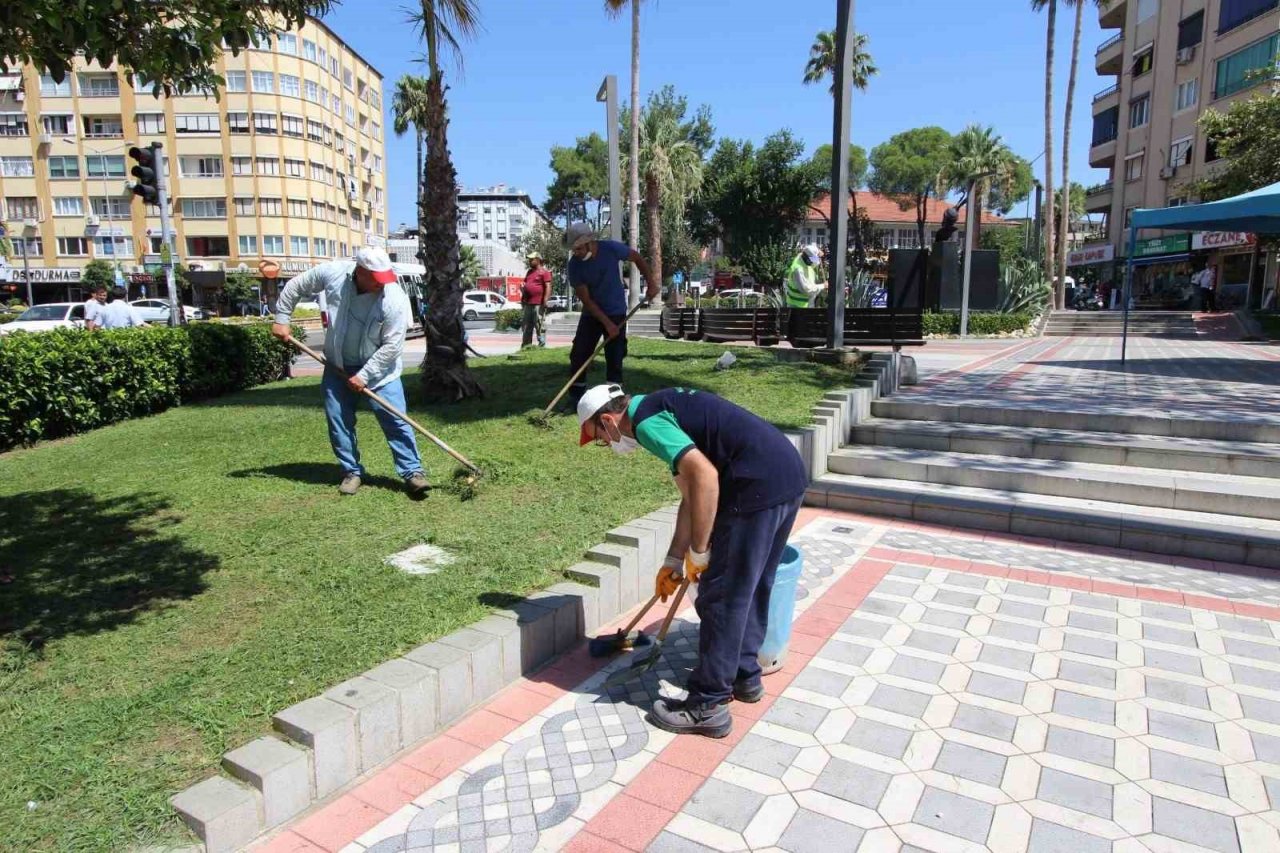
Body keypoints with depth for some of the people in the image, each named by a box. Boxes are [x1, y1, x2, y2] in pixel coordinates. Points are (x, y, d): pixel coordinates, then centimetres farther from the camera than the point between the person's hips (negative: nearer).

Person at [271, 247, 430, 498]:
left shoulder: (394, 299, -26)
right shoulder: (332, 272, -16)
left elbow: (392, 346, -21)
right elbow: (295, 287, 3)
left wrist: (364, 375, -20)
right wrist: (282, 319, 2)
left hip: (378, 368, -3)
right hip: (337, 365, 3)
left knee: (396, 421, -7)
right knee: (338, 421, 6)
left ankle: (413, 471, 0)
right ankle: (351, 471, 20)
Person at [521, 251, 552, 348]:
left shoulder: (544, 271, -4)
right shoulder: (529, 272, 21)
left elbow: (548, 287, -12)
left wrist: (545, 300, -19)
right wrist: (523, 297, 14)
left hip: (538, 304, -8)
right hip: (528, 304, 8)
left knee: (540, 326, -7)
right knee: (526, 327, 10)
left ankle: (542, 345, -4)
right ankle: (525, 346, 15)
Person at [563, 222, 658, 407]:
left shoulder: (611, 248, -19)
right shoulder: (574, 265, -18)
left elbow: (638, 258, -1)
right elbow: (586, 300, -16)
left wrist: (651, 283, -8)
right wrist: (607, 323, -21)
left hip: (616, 312, -1)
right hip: (591, 314, 1)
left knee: (615, 358, -2)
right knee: (579, 354, -2)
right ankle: (576, 397, 11)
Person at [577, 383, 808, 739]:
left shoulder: (645, 421, -8)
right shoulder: (662, 409, 21)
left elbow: (704, 476, -22)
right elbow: (692, 494, 25)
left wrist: (698, 553, -11)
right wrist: (674, 561, 30)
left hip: (759, 485, -10)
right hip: (787, 473, 10)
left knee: (720, 596, 2)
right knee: (751, 588, 23)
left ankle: (708, 706, 13)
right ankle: (744, 674, 38)